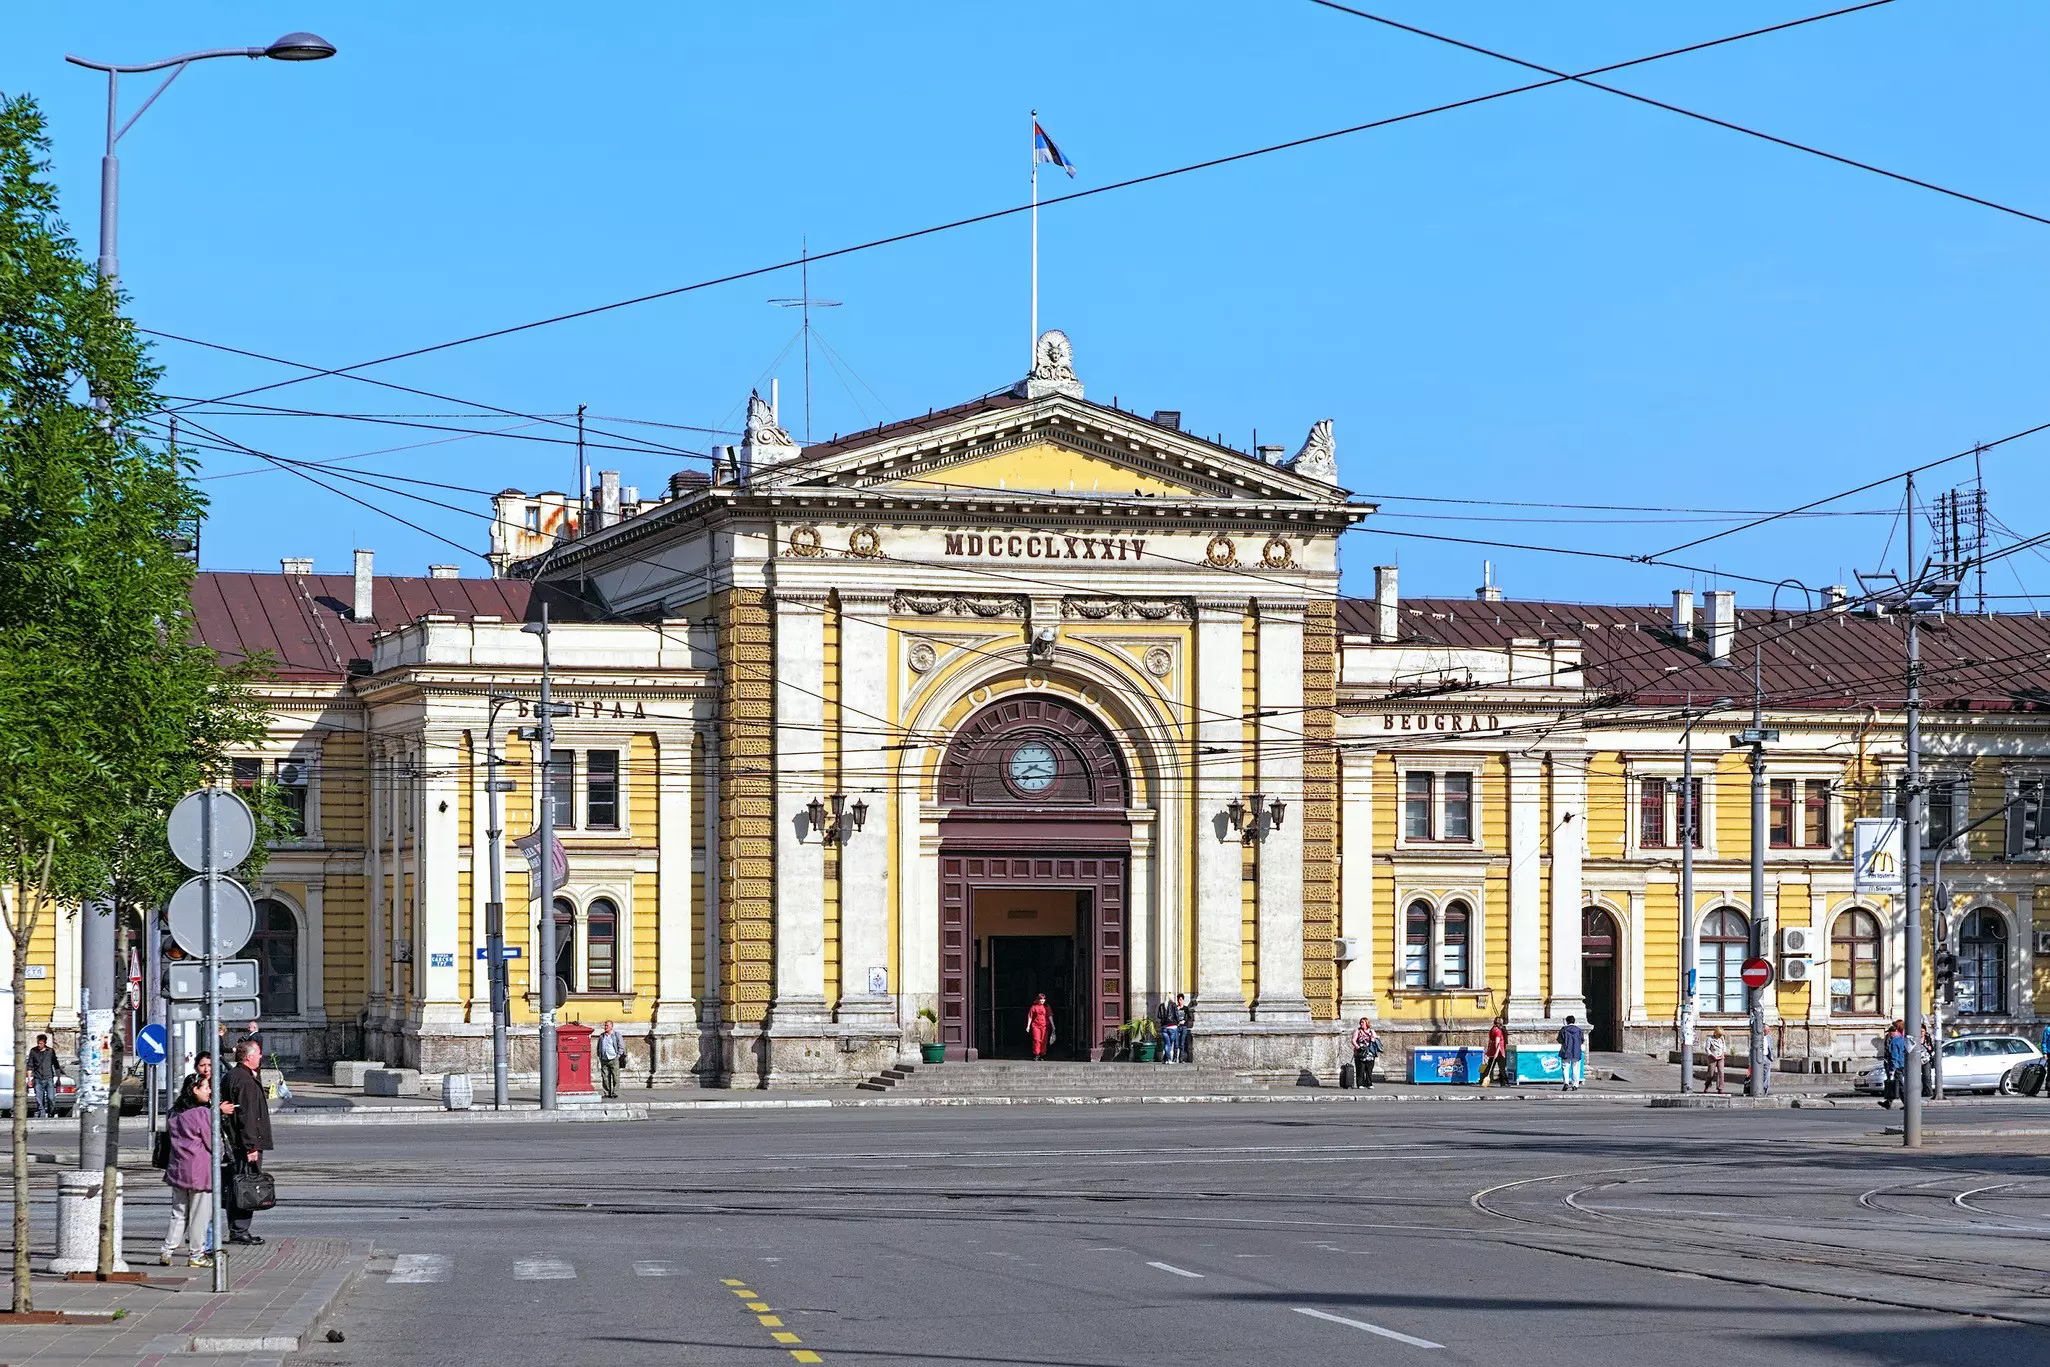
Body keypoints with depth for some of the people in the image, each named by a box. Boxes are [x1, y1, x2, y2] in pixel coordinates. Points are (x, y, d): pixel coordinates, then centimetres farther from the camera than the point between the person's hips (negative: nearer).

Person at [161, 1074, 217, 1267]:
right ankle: (197, 1254, 7)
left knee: (178, 1213, 14)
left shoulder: (174, 1114, 7)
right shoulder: (202, 1114, -14)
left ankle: (167, 1250, 7)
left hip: (177, 1170, 6)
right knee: (199, 1214, 3)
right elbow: (212, 1143, -11)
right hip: (200, 1171, -6)